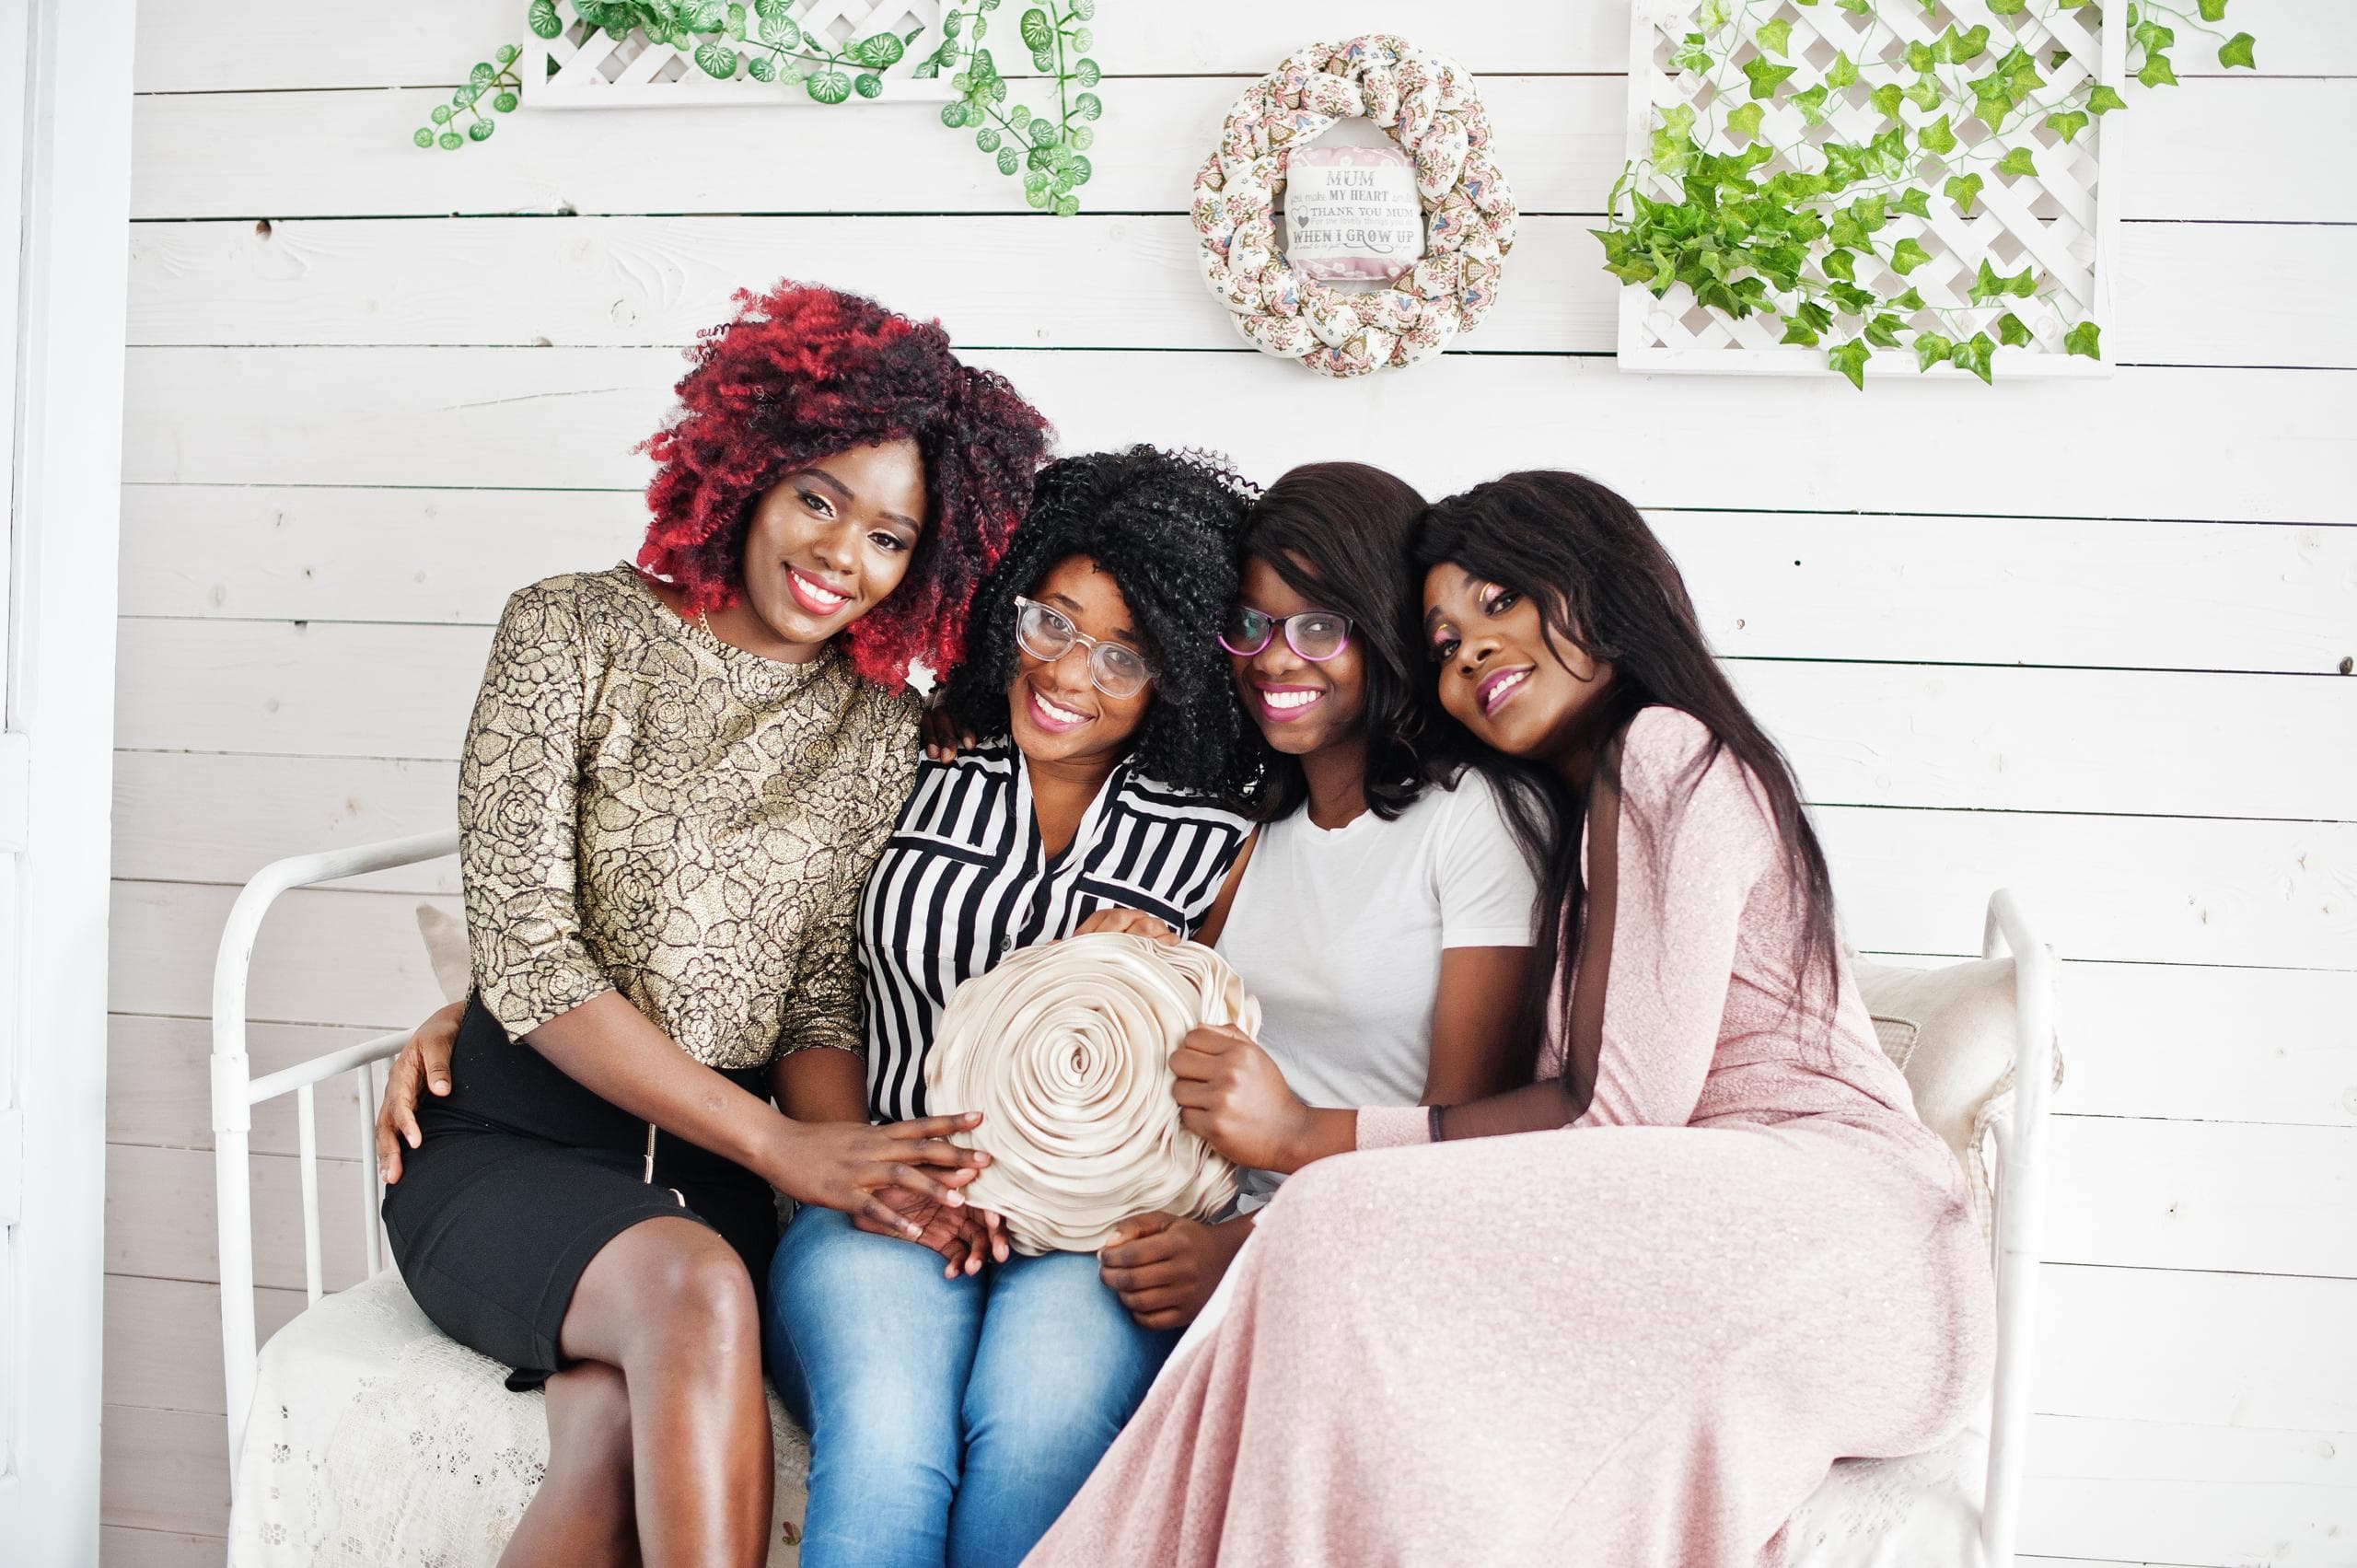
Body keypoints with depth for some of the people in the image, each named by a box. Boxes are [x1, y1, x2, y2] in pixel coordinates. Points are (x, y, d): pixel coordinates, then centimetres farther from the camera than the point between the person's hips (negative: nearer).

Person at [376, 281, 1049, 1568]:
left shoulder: (885, 735, 7)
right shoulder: (575, 633, -1)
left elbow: (824, 1002, 6)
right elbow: (523, 953, -10)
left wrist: (857, 1166, -18)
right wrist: (775, 1142, -18)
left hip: (712, 1174, 2)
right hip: (507, 1150, -2)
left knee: (620, 1432, -30)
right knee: (695, 1285, -34)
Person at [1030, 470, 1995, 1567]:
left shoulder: (1666, 750, -3)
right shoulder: (1577, 822, 26)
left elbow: (1620, 1110, -11)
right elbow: (1584, 1102, 12)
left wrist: (1312, 1138, -10)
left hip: (1848, 1223, -8)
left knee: (1356, 1236, -25)